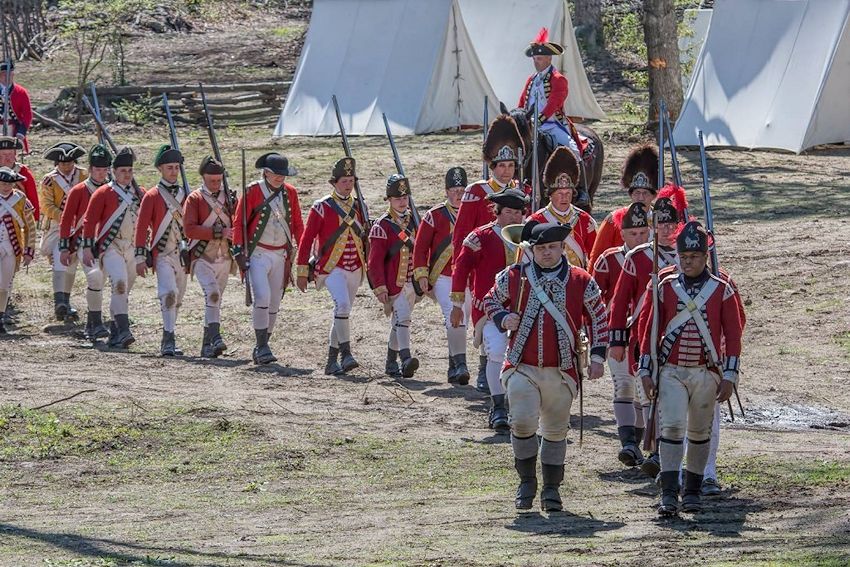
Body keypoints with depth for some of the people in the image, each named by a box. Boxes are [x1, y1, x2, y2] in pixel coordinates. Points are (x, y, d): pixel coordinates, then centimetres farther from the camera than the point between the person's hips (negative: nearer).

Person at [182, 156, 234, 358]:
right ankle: (215, 338, -34)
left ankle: (207, 346, 16)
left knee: (215, 300, 9)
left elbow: (236, 226, 18)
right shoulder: (194, 199, -2)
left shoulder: (229, 198, 11)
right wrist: (218, 232, -19)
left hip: (224, 258, 5)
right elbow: (189, 229, -12)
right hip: (202, 258, -5)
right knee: (212, 294, -24)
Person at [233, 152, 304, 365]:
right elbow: (239, 223, -5)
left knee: (274, 303, 7)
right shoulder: (253, 192, -6)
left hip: (281, 255, 5)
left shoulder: (290, 193, 7)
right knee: (262, 297, -19)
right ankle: (262, 347, -15)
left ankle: (261, 349, 18)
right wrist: (239, 251, -11)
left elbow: (297, 224, 13)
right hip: (257, 254, -5)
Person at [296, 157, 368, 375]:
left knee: (343, 313, 9)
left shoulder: (358, 206, 10)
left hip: (355, 268, 5)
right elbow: (306, 240, -4)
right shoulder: (322, 207, -5)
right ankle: (345, 354, -24)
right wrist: (302, 272, -6)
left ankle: (332, 361, 17)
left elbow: (366, 238, 20)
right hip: (331, 267, -5)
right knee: (342, 304, -25)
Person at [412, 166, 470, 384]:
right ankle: (460, 364, -23)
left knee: (461, 321, 10)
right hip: (443, 277, -4)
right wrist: (421, 274, -9)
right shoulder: (435, 216, -2)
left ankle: (454, 368, 21)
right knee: (454, 317, -21)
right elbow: (420, 247, -1)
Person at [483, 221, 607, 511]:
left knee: (555, 430, 9)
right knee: (522, 422, -13)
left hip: (562, 370, 1)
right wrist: (503, 318, -7)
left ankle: (551, 489, 20)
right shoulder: (514, 276, 1)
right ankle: (527, 482, 6)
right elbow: (491, 300, 15)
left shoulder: (581, 281, 1)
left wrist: (597, 356, 1)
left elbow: (599, 318, 8)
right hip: (522, 367, -1)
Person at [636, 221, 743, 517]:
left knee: (700, 433, 10)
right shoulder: (666, 288, 3)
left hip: (706, 373, 0)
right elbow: (649, 330, 7)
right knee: (672, 426, -15)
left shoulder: (722, 291, 0)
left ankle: (692, 492, 23)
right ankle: (669, 495, -19)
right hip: (671, 372, 0)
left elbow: (733, 335, 1)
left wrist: (729, 377, -4)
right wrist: (645, 371, 3)